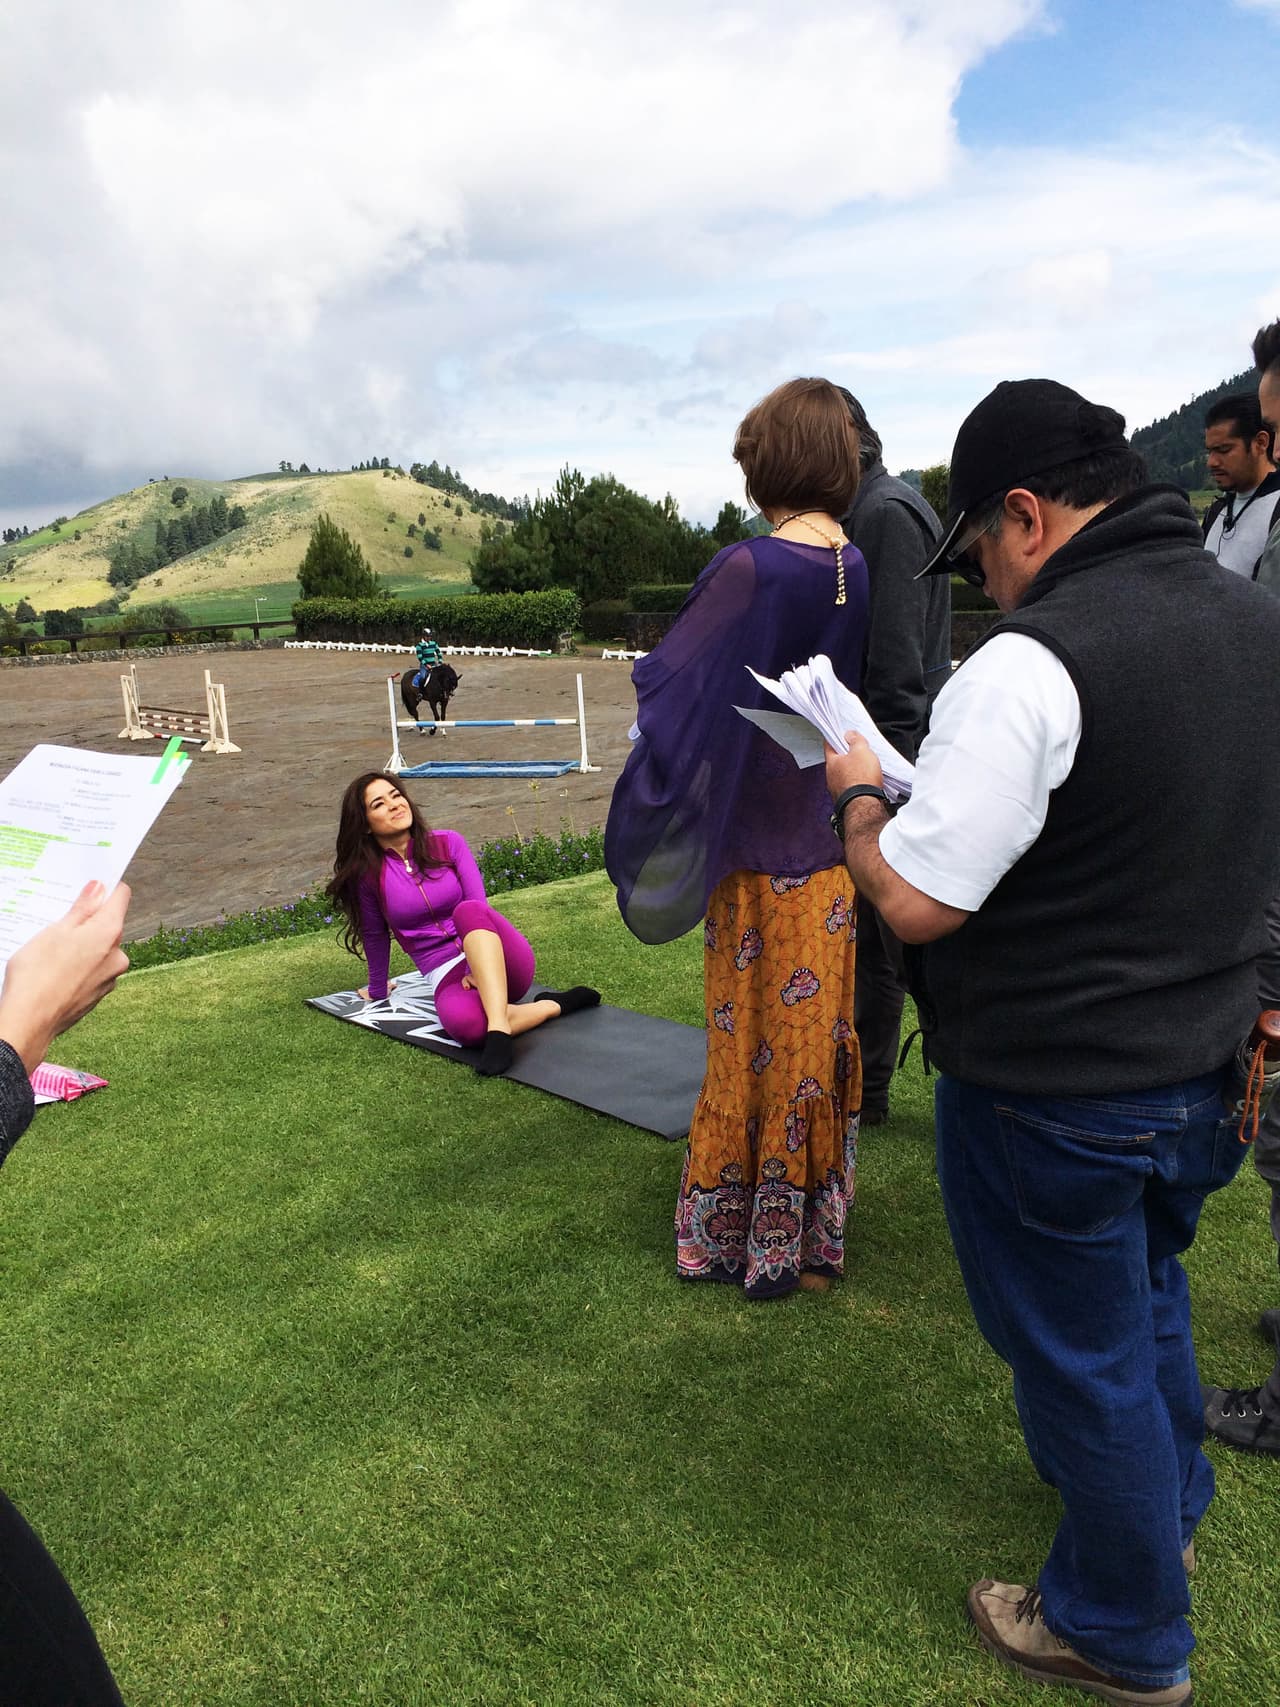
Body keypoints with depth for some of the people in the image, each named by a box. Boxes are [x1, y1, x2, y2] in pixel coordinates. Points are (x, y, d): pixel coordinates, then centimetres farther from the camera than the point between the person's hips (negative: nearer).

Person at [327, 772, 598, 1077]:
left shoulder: (447, 843, 3)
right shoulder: (367, 874, 0)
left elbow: (478, 905, -5)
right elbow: (375, 935, 14)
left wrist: (476, 968, -19)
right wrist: (377, 990, 25)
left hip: (500, 961, 1)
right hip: (447, 976, 0)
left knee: (468, 911, -36)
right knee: (463, 1023, -39)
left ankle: (498, 1029, -44)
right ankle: (553, 1005, -19)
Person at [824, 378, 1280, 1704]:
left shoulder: (1033, 662, -26)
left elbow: (916, 900, -26)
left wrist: (856, 794, -8)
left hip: (1049, 1093, -8)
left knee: (1081, 1354, 13)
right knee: (1145, 1299, 30)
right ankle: (1167, 1516, 54)